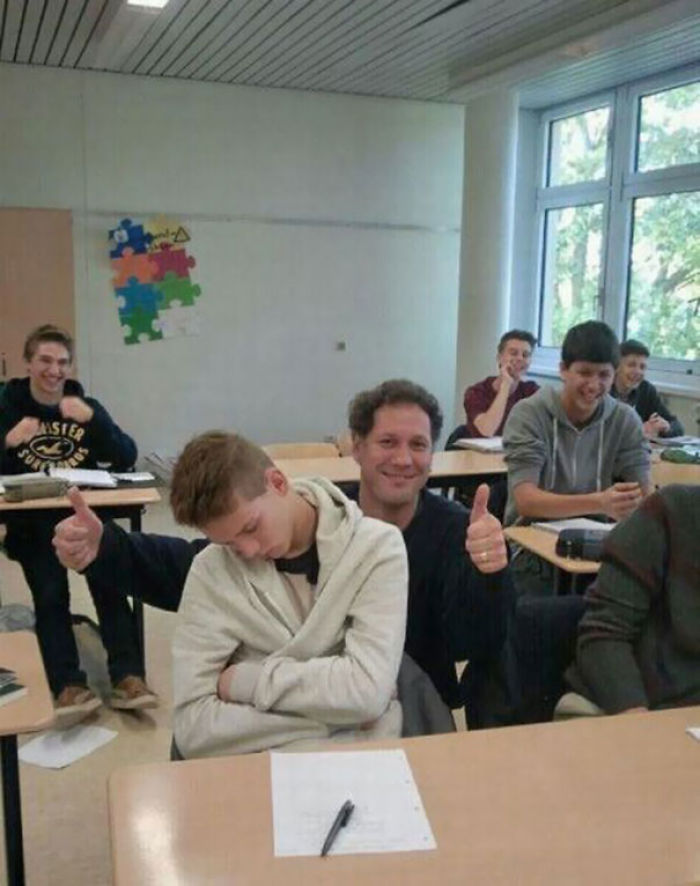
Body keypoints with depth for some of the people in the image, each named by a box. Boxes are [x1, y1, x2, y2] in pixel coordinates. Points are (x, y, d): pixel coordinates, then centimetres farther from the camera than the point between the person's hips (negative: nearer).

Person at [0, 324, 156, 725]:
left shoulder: (87, 406, 11)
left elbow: (127, 459, -3)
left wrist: (92, 419, -18)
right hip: (33, 523, 0)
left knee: (109, 584, -22)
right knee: (50, 595, -23)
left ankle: (128, 677, -23)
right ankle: (69, 687, -28)